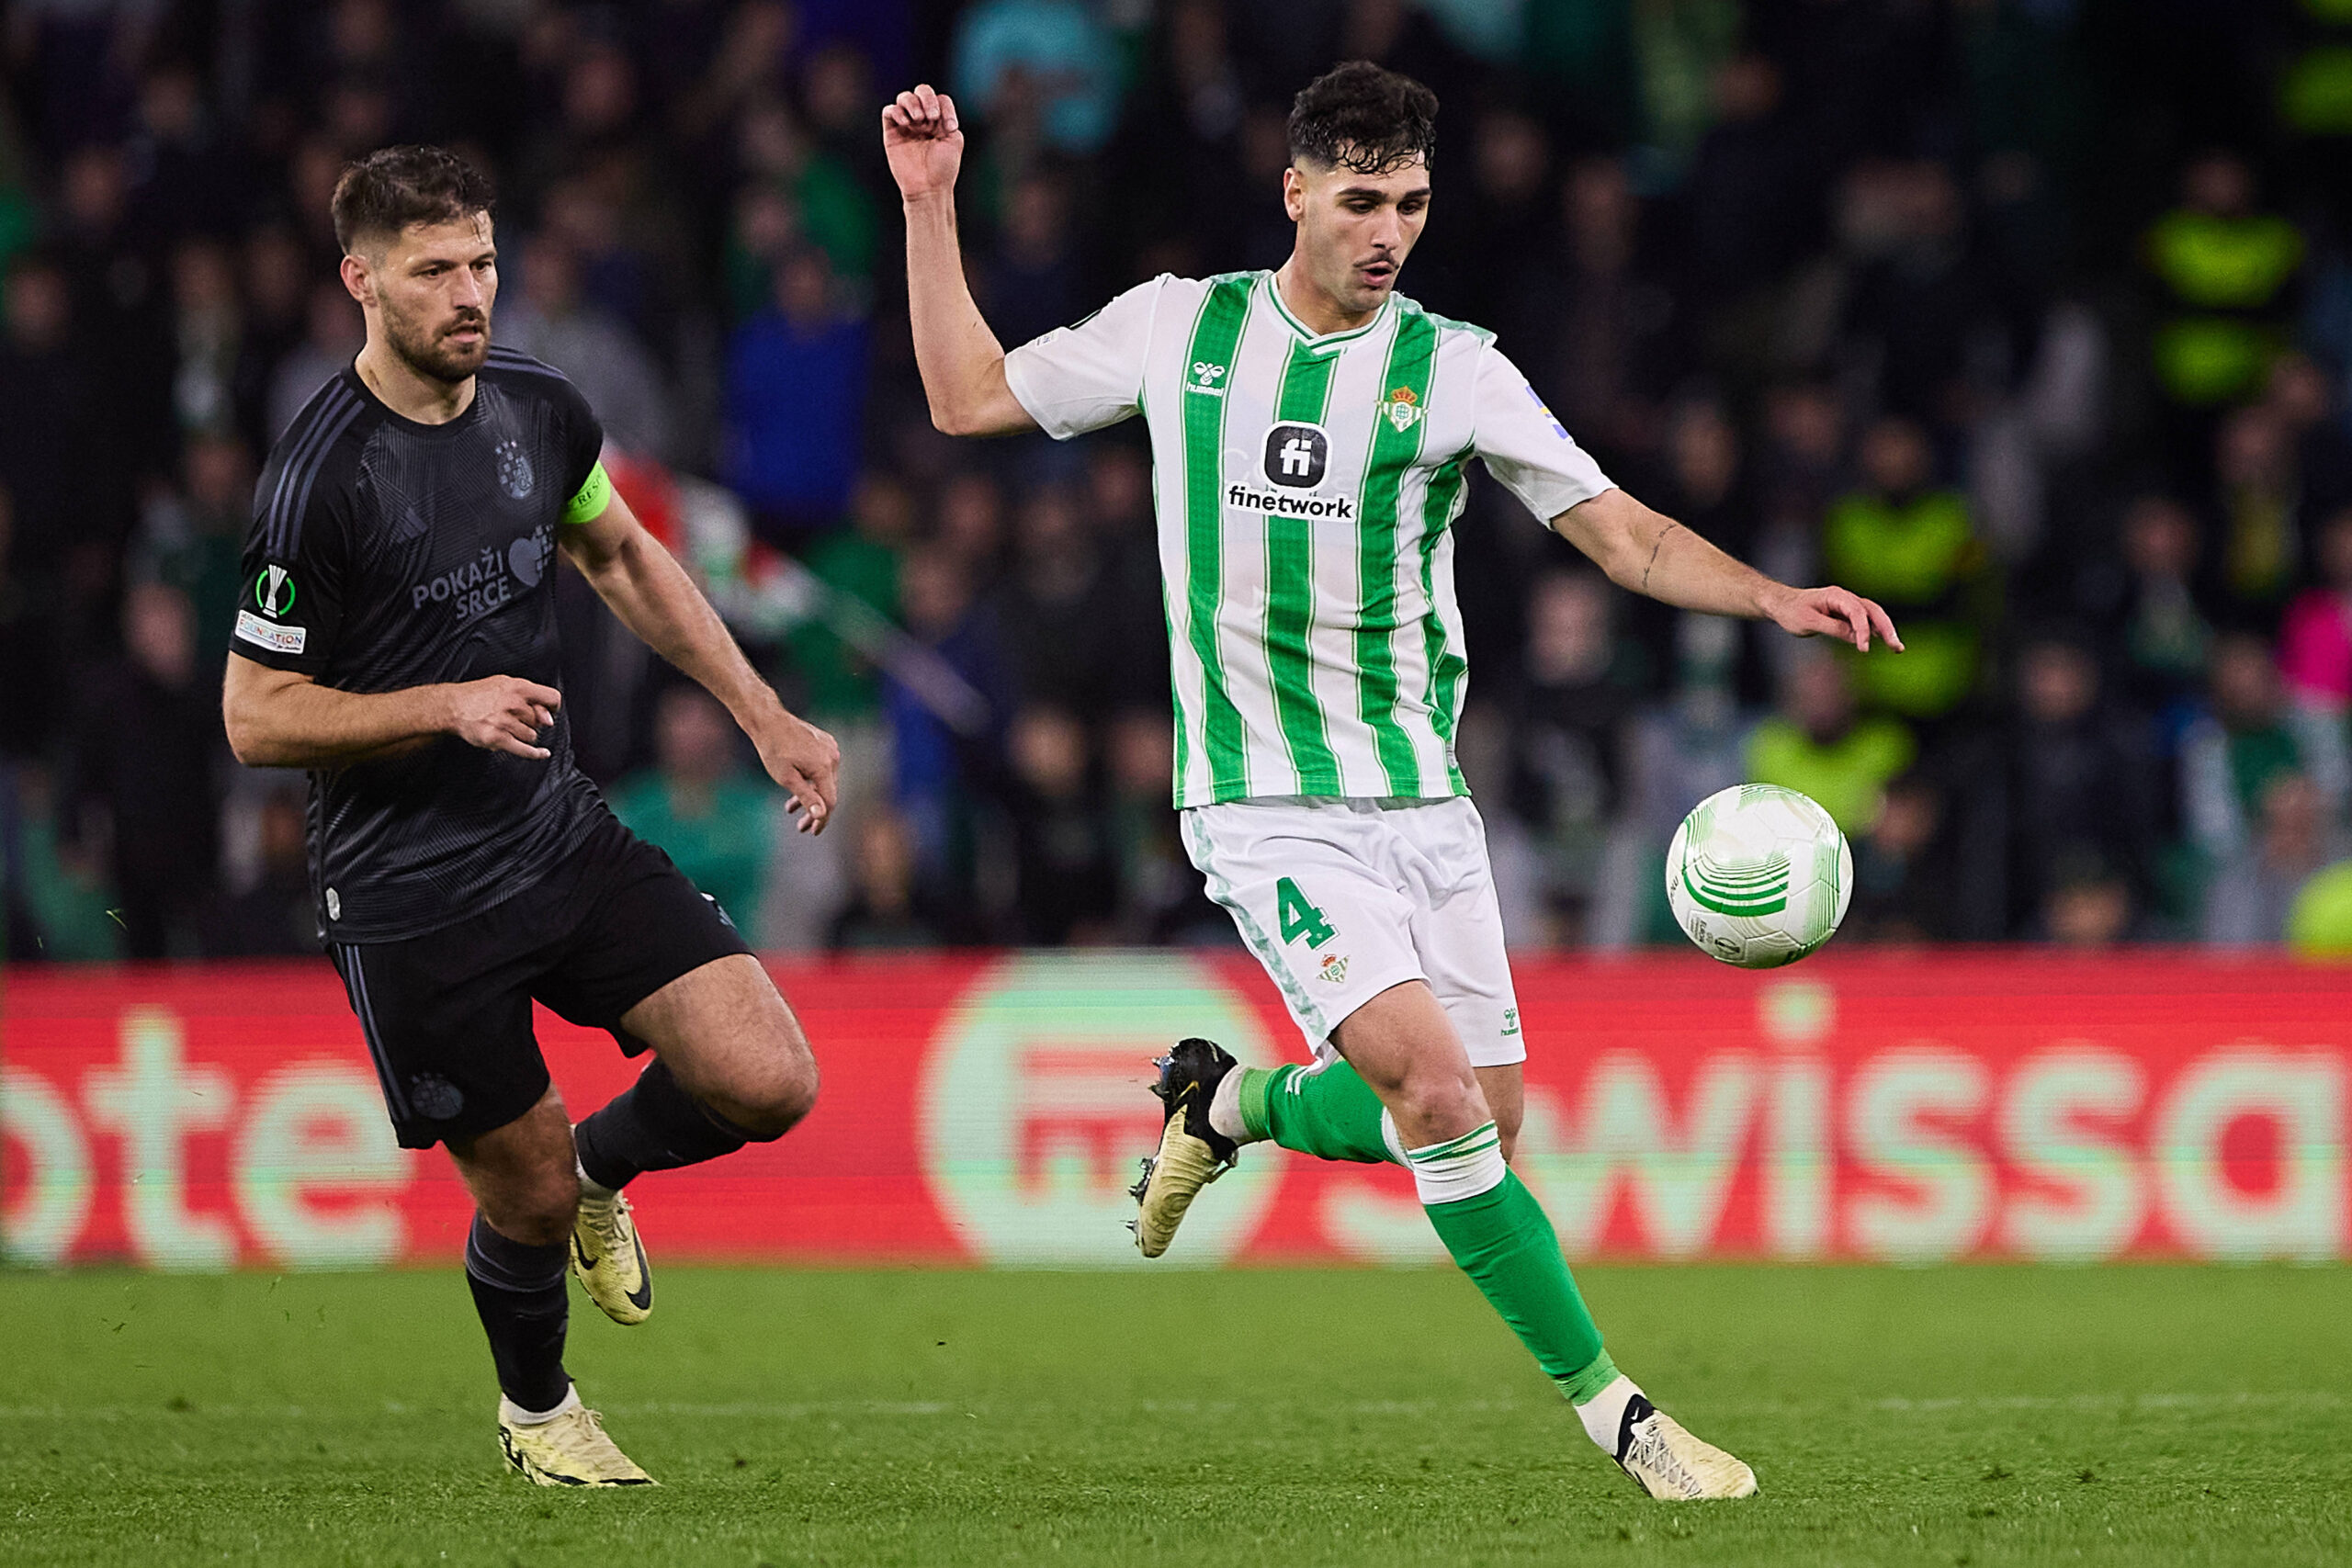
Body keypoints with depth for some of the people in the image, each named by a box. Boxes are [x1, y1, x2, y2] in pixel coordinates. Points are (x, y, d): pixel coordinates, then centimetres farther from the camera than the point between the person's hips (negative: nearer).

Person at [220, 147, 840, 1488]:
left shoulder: (538, 408, 1)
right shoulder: (321, 479, -18)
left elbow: (624, 559, 20)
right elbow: (257, 719, -13)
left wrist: (765, 717, 17)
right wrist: (448, 706, -25)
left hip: (564, 835, 5)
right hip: (409, 897, -5)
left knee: (770, 1083, -10)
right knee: (527, 1192, 2)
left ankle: (603, 1166, 24)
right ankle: (535, 1407, 35)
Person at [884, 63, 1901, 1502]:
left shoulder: (1453, 370, -1)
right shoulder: (1178, 328, 1)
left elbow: (1626, 534, -1)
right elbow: (969, 398, 13)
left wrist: (1779, 598, -16)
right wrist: (931, 206, 8)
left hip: (1422, 800, 3)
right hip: (1268, 810, -3)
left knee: (1489, 1121, 4)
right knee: (1437, 1086, -21)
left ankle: (1228, 1103, 32)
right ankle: (1607, 1403, -12)